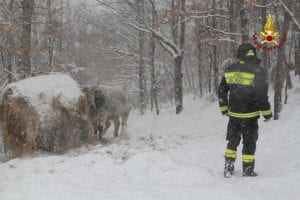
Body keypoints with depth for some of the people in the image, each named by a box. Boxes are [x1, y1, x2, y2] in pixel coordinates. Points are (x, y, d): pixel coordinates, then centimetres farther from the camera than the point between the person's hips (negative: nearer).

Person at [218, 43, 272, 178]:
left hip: (233, 114, 4)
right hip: (250, 116, -4)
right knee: (249, 143, 10)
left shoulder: (230, 70, 1)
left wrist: (224, 109, 20)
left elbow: (221, 91, 8)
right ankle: (248, 171, 14)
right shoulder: (257, 71, -14)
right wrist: (267, 113, -4)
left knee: (232, 141, 18)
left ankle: (228, 168, 17)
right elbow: (262, 95, -16)